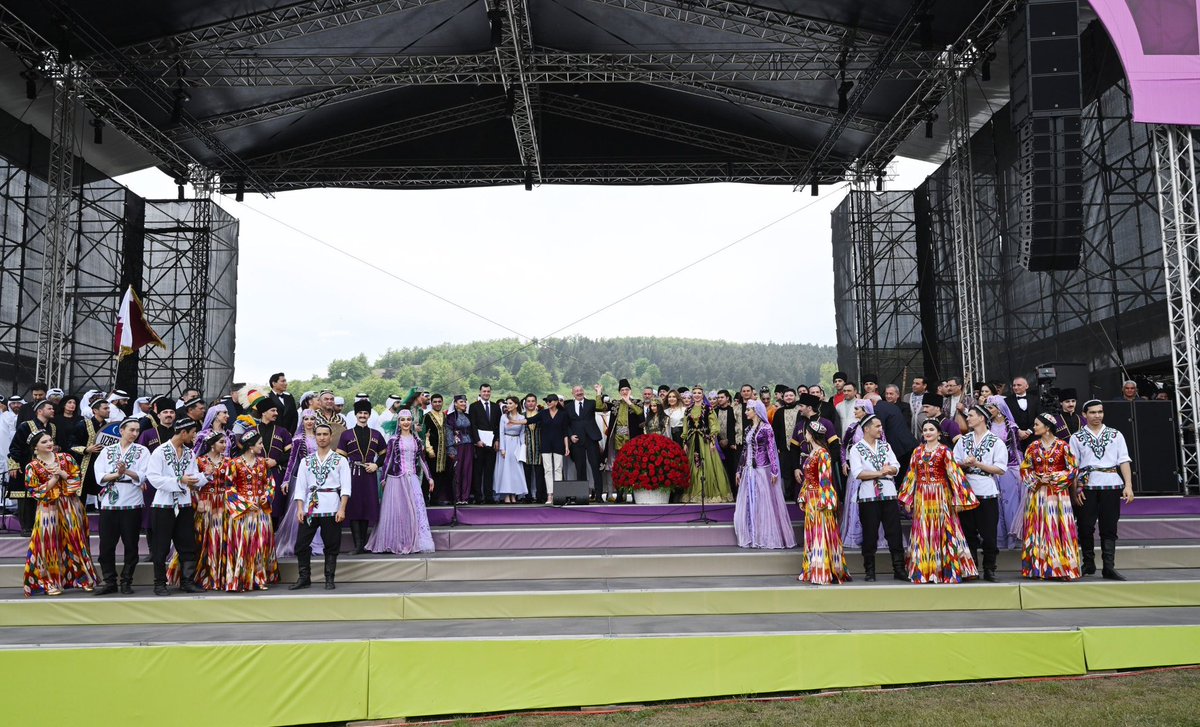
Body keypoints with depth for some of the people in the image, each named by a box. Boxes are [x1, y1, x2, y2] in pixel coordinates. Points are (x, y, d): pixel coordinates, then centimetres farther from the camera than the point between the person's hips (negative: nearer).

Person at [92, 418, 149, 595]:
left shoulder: (142, 451, 6)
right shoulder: (107, 451, 10)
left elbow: (142, 476, -6)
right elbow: (100, 477, -1)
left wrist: (126, 471, -22)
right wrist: (117, 474, -15)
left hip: (132, 504, -1)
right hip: (109, 503, 1)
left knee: (130, 545, 3)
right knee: (106, 545, 2)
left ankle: (126, 582, 12)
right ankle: (109, 582, 12)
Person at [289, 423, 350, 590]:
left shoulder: (340, 460, 4)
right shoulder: (306, 461, 13)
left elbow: (346, 487, -3)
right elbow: (300, 487, 8)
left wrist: (342, 509, -12)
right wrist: (300, 509, -3)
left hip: (331, 509, -3)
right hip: (310, 508, 3)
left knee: (331, 546, 4)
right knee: (301, 544, 3)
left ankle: (329, 580, 13)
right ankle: (304, 578, 15)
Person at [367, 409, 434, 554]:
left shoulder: (417, 440, 10)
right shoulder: (394, 440, 1)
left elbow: (422, 460, 12)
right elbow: (388, 460, 2)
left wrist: (429, 477, 10)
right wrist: (384, 478, -1)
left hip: (413, 478, 3)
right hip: (396, 478, -3)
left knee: (415, 508, -1)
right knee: (397, 509, 0)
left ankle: (414, 542, 5)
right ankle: (398, 543, 8)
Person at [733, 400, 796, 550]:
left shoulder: (766, 428, -7)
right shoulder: (749, 429, 12)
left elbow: (772, 450, -11)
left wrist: (774, 471, -15)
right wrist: (739, 470, 14)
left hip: (762, 470, -7)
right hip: (749, 470, 7)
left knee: (765, 503, 0)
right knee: (749, 504, 7)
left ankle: (768, 538, 8)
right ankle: (752, 538, 13)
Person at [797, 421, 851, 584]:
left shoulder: (822, 453, -13)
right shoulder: (812, 452, 14)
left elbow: (825, 479, -17)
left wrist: (823, 502, -19)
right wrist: (803, 498, 16)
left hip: (820, 499, -9)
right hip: (811, 499, 9)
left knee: (821, 534, -6)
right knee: (812, 534, 10)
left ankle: (824, 573, -2)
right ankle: (813, 570, 16)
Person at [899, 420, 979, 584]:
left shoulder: (944, 451, -1)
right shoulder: (917, 451, 11)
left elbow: (954, 474, -7)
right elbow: (911, 476, 13)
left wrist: (958, 499, -13)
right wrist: (907, 500, 11)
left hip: (941, 496, -3)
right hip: (921, 497, 4)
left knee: (942, 532, -1)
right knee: (923, 534, 5)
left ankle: (947, 570, 6)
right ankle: (924, 571, 11)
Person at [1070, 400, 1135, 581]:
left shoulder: (1116, 435, 11)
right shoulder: (1076, 437, 7)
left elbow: (1124, 461, 5)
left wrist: (1128, 486, -5)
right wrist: (1075, 489, -7)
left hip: (1111, 485, 1)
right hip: (1087, 486, -1)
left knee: (1109, 527, 2)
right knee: (1085, 526, 2)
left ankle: (1109, 566, 2)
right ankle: (1088, 564, 14)